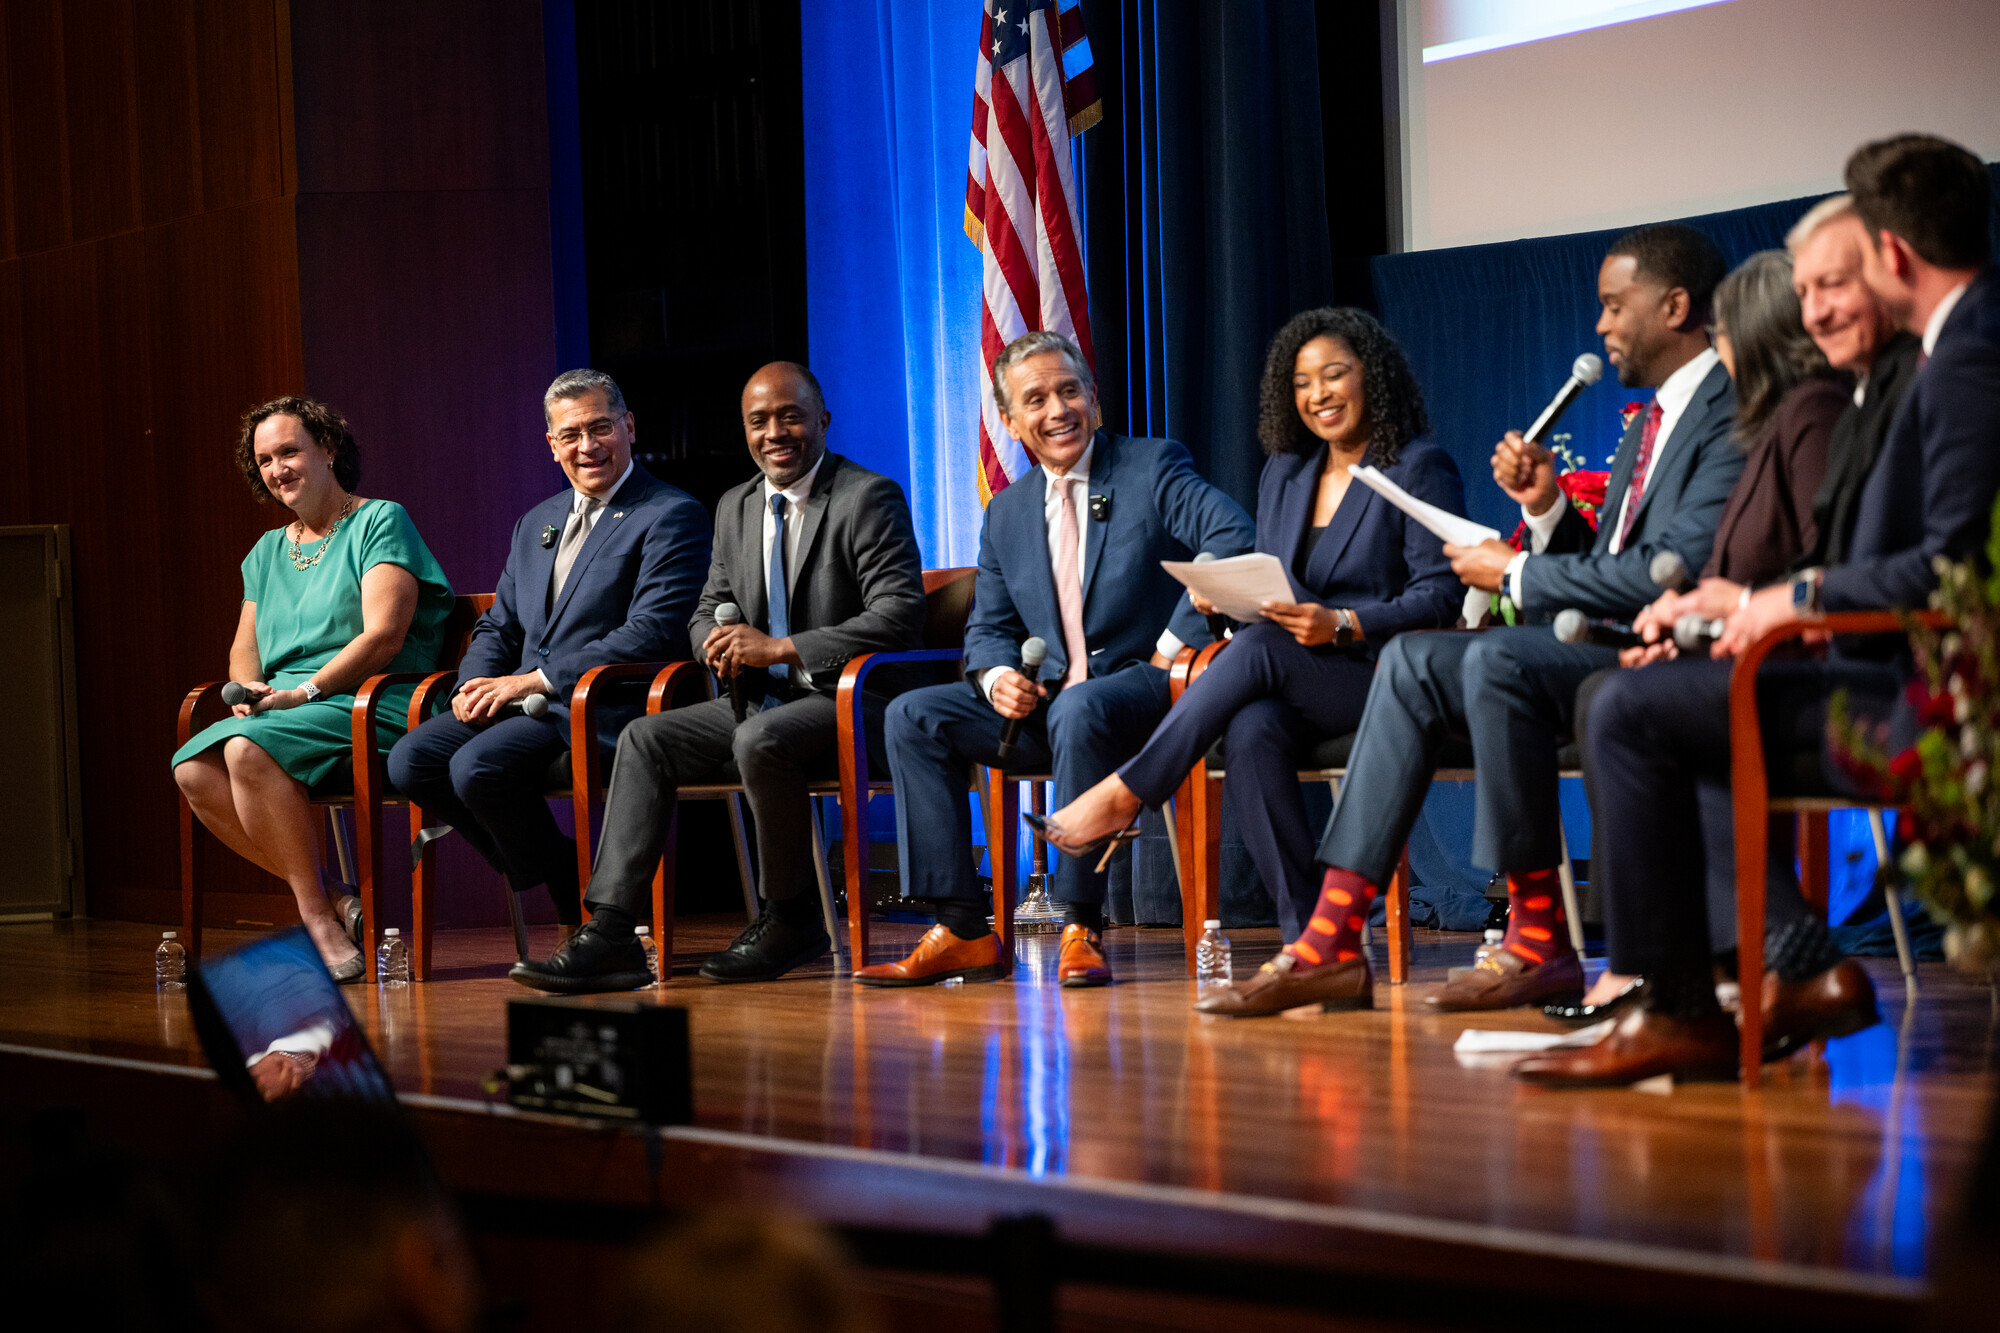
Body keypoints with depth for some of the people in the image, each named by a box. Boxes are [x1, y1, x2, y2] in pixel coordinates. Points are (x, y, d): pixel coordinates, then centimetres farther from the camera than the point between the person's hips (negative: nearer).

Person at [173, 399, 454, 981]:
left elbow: (382, 636, -11)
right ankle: (332, 900, -18)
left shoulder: (381, 521, 1)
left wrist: (304, 692, -18)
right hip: (281, 712, 7)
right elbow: (245, 647, 21)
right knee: (193, 769, -22)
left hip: (371, 708, -7)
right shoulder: (267, 551, 24)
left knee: (249, 750, -33)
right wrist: (250, 689, -4)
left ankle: (319, 919, -25)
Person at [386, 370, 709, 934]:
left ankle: (581, 903, -7)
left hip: (601, 706, -8)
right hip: (522, 699, 8)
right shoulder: (536, 522, 22)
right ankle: (560, 882, -3)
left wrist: (532, 680, -17)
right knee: (411, 759, -15)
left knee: (478, 766, -30)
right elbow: (497, 627, 24)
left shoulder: (671, 515, -4)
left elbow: (651, 634, -15)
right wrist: (474, 687, -1)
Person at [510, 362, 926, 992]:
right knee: (645, 739, -10)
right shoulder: (736, 507, 15)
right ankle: (609, 934, -19)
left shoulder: (870, 498, -8)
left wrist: (780, 648, -23)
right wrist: (721, 643, -6)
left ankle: (792, 918, -15)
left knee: (759, 740, -35)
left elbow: (899, 618, -18)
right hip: (762, 700, 8)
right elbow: (708, 610, 21)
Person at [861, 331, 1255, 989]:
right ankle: (960, 931, -13)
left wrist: (1172, 647, -21)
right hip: (1045, 700, 6)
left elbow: (1234, 538, -18)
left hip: (1140, 688, -6)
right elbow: (988, 628, 18)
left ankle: (1081, 928, -29)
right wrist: (997, 677, -7)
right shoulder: (1006, 512, 16)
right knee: (912, 717, -10)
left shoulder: (1154, 467, -2)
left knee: (1079, 709, -38)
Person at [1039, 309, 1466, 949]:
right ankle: (1306, 933, -34)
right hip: (1296, 682, 5)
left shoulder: (1422, 470, 0)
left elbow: (1439, 596, -9)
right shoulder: (1285, 472, 20)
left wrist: (1342, 626, -23)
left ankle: (1125, 792, -27)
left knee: (1258, 649, -33)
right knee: (1251, 731, -33)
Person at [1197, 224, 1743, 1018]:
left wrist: (1517, 577, -12)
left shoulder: (1731, 412, -12)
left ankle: (1539, 943, -19)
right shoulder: (1652, 420, 21)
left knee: (1496, 661, -31)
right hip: (1608, 647, 10)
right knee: (1413, 660, 0)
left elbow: (1674, 572, -22)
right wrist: (1547, 508, 1)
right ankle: (1333, 943, -8)